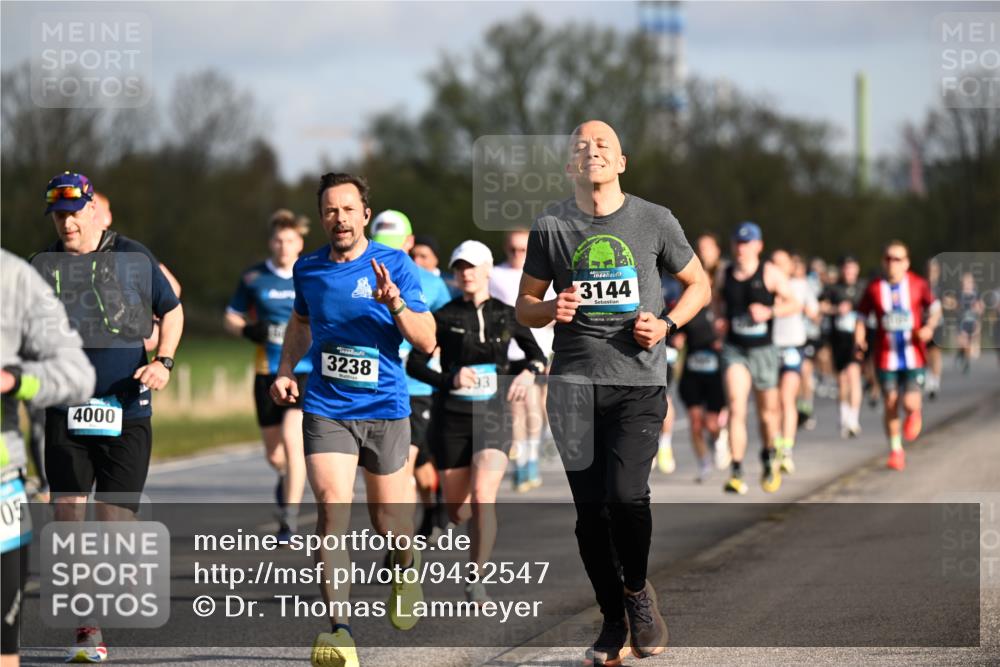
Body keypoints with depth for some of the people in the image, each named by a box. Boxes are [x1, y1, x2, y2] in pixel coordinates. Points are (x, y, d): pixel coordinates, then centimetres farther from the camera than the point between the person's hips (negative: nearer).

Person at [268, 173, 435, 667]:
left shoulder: (395, 265, -3)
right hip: (325, 408, 1)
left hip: (385, 408, -1)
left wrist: (395, 303, -23)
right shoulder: (308, 269, 6)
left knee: (387, 523, 8)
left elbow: (426, 342, -6)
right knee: (331, 509, -18)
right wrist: (286, 370, 11)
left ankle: (406, 564, 46)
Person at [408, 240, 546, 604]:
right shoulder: (444, 317, -2)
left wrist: (529, 372, -7)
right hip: (451, 419, 1)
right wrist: (449, 380, -19)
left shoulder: (507, 315, 3)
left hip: (493, 417, 0)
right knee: (456, 511, 8)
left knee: (483, 499, -20)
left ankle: (475, 579, -10)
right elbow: (414, 364, -3)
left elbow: (537, 354, 16)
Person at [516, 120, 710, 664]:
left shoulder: (654, 222, 4)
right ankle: (613, 621, 15)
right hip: (574, 381, 1)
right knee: (590, 506, 0)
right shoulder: (551, 227, 6)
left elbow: (698, 284, 15)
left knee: (626, 493, -17)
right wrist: (551, 309, -8)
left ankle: (637, 589, 11)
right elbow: (525, 306, 14)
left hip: (639, 380, -1)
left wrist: (667, 324, -3)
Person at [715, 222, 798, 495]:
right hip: (734, 349, 1)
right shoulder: (727, 273, 3)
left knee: (767, 412, 12)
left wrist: (769, 312, -19)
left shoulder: (769, 273, -6)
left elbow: (794, 302, -3)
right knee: (736, 408, -16)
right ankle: (737, 473, -19)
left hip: (763, 350, -1)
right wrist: (719, 317, 3)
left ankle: (768, 458, 40)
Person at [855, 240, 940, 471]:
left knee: (910, 404, -10)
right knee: (891, 405, 2)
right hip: (886, 357, 1)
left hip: (913, 355, -1)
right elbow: (862, 316, 7)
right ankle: (896, 450, 19)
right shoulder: (874, 288, 0)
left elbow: (934, 307, 6)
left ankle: (914, 415, 29)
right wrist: (859, 336, -11)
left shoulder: (918, 285, -1)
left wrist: (929, 326, -13)